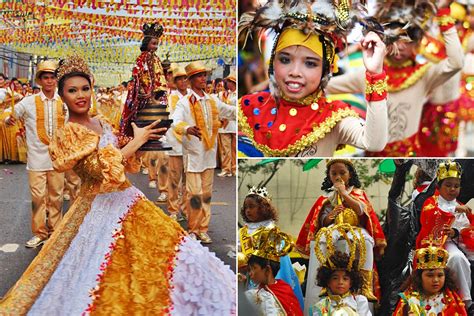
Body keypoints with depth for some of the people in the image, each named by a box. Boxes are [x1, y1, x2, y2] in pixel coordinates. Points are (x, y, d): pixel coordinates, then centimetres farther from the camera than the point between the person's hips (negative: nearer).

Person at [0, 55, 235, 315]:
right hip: (102, 208, -8)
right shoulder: (67, 133, -13)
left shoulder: (102, 124, 9)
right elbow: (101, 168, -23)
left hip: (127, 199, 8)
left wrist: (141, 140, -2)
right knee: (108, 276, -3)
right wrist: (137, 140, -17)